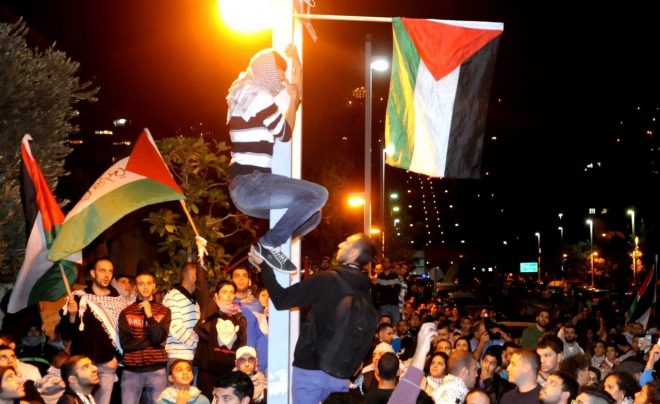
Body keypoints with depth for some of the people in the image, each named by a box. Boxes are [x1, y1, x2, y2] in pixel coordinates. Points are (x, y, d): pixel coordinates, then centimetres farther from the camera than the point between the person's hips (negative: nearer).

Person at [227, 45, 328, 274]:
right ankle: (269, 244, -13)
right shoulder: (257, 96, -11)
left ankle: (265, 249, 6)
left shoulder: (246, 95, 19)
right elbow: (285, 133, -6)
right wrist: (294, 98, 5)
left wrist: (298, 70, 27)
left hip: (245, 186, 11)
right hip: (250, 184, -11)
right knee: (318, 195, -20)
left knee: (312, 214, 16)